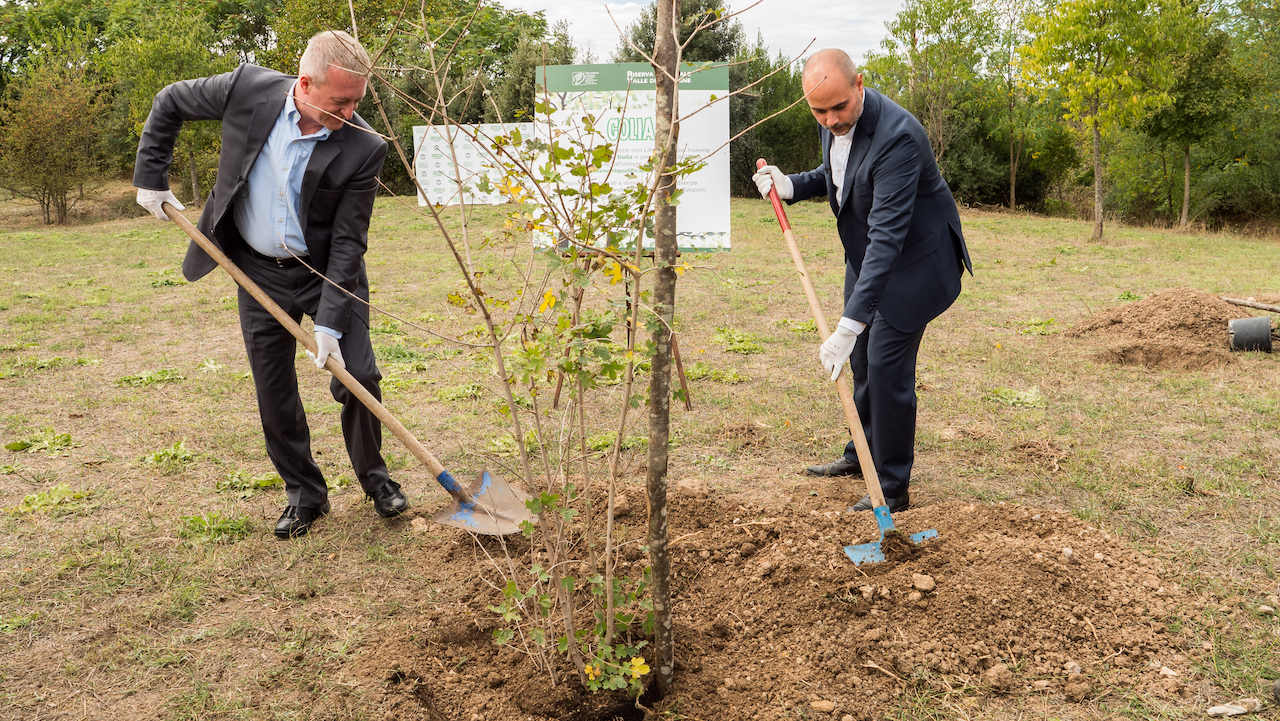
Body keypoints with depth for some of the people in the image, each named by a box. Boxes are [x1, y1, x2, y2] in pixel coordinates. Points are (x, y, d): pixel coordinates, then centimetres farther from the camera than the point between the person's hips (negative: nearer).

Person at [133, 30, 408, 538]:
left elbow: (348, 242, -18)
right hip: (259, 273, 2)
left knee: (359, 377, -4)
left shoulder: (363, 150, -21)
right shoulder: (249, 89, -17)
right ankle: (304, 494, 24)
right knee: (274, 393, 6)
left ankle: (374, 478, 21)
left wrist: (330, 322, -22)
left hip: (327, 273, -2)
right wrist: (150, 176, -1)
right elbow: (169, 102, 3)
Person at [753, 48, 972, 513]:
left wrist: (849, 325, -43)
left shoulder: (896, 136, -34)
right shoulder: (834, 123, -7)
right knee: (862, 358, 19)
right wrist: (791, 186, -9)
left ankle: (893, 488, 7)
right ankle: (863, 454, 38)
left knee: (887, 367, -8)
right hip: (866, 253, 9)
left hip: (913, 256, -9)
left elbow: (887, 236, -39)